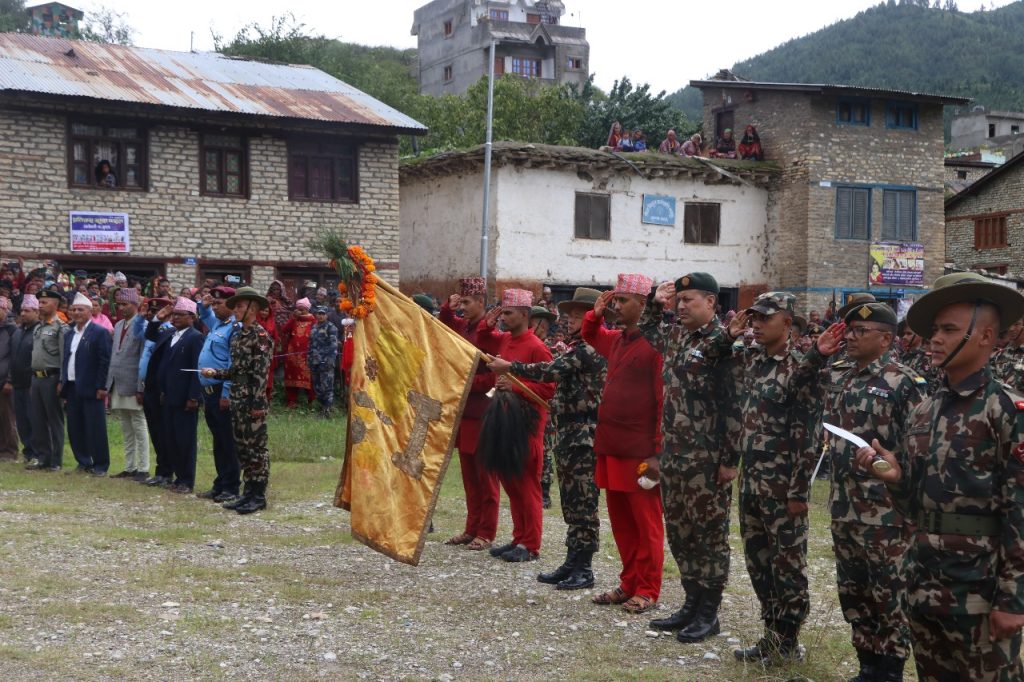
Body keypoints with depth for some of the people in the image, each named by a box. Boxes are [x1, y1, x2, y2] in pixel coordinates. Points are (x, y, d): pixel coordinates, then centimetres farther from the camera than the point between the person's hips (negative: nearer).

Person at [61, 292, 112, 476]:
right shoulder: (70, 334, 16)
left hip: (91, 388, -7)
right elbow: (66, 359, 20)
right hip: (72, 388, 7)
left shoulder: (99, 333, -7)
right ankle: (84, 462, 21)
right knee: (75, 428, 10)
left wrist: (102, 387, -16)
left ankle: (100, 465, 4)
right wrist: (63, 382, 11)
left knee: (95, 429, -4)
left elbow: (105, 362, -12)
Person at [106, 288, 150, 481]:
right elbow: (114, 356, 16)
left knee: (139, 428, -1)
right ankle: (129, 468, 18)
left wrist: (141, 389, -16)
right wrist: (109, 384, 11)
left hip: (133, 386, -8)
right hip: (118, 386, 8)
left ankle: (143, 469, 4)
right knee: (126, 430, 12)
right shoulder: (118, 326, 14)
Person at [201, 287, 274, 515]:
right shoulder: (237, 336, 14)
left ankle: (259, 496, 4)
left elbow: (261, 372, -16)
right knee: (242, 447, 11)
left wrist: (258, 403, -19)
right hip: (237, 400, 8)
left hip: (253, 402, -8)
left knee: (256, 447, -2)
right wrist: (215, 373, 4)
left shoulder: (260, 336, -11)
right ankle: (249, 492, 18)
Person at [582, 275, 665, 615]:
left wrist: (659, 453, -18)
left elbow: (666, 402, -16)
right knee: (620, 520, 14)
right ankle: (629, 584, 24)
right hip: (611, 447, 8)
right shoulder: (616, 339, 12)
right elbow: (590, 335, 36)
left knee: (645, 523, 2)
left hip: (641, 452, -8)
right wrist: (596, 313, 13)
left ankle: (648, 590, 10)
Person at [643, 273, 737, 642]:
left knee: (709, 532, 1)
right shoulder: (675, 335, 11)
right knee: (679, 530, 14)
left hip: (707, 459, -8)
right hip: (674, 453, 8)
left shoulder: (723, 342, -14)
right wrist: (655, 304, 16)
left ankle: (708, 613, 10)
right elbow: (647, 331, 35)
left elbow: (735, 405, -18)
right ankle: (692, 602, 25)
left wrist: (730, 459, -19)